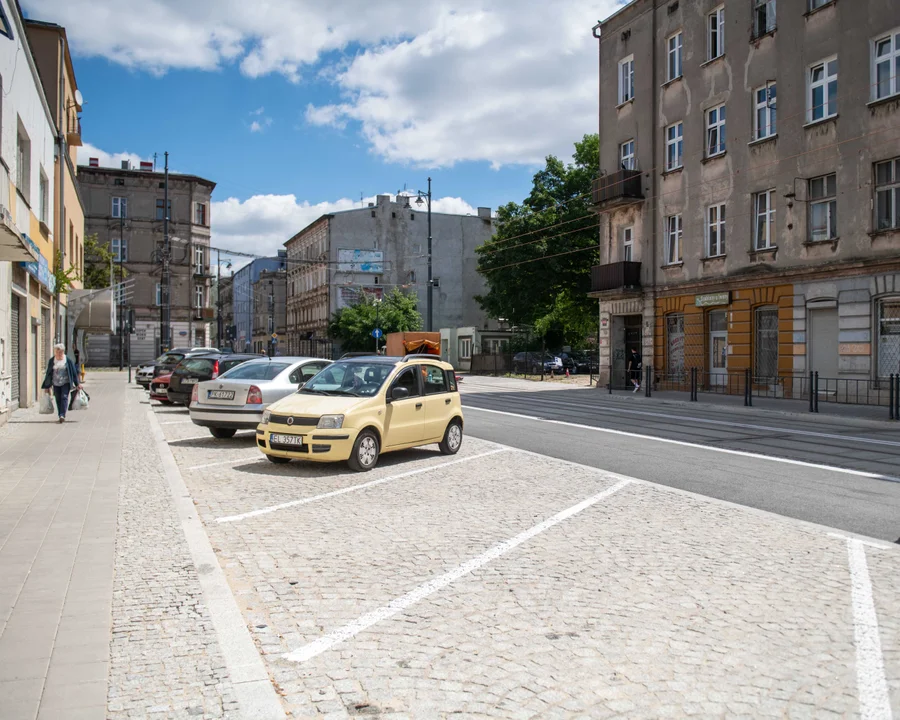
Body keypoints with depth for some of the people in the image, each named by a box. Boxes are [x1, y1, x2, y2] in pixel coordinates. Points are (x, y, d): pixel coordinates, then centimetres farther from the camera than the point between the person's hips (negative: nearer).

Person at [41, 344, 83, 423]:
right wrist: (47, 386, 9)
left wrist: (77, 384, 0)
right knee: (58, 399, 5)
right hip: (56, 384, 3)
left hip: (65, 383, -3)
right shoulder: (51, 361, 3)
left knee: (64, 397, -14)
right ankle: (60, 416, 14)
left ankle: (62, 415, -18)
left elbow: (74, 372, 1)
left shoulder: (68, 360, -3)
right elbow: (48, 373, 9)